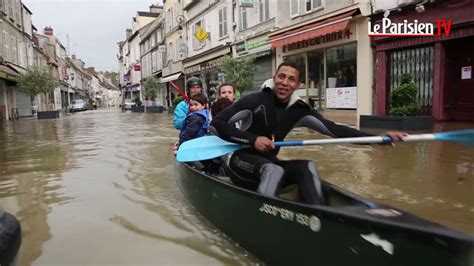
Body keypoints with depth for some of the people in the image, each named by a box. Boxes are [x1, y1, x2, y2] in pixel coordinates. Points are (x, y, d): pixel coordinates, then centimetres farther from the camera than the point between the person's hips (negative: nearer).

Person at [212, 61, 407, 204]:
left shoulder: (299, 110, -2)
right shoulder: (255, 100, -13)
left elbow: (332, 128, -9)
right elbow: (218, 122, -13)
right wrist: (252, 139, -23)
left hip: (269, 164, 5)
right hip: (241, 161, -4)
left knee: (307, 167, -19)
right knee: (274, 171, -34)